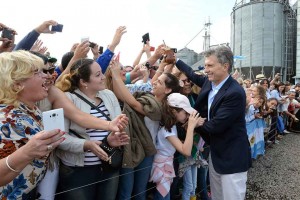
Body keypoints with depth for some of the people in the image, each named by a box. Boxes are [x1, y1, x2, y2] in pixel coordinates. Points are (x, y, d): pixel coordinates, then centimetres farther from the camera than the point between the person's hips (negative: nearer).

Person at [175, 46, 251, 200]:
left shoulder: (235, 93, -25)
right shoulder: (209, 82, -2)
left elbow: (215, 126, -26)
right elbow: (194, 76, 19)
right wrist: (175, 60, 17)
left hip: (232, 156, -8)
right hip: (215, 151, 8)